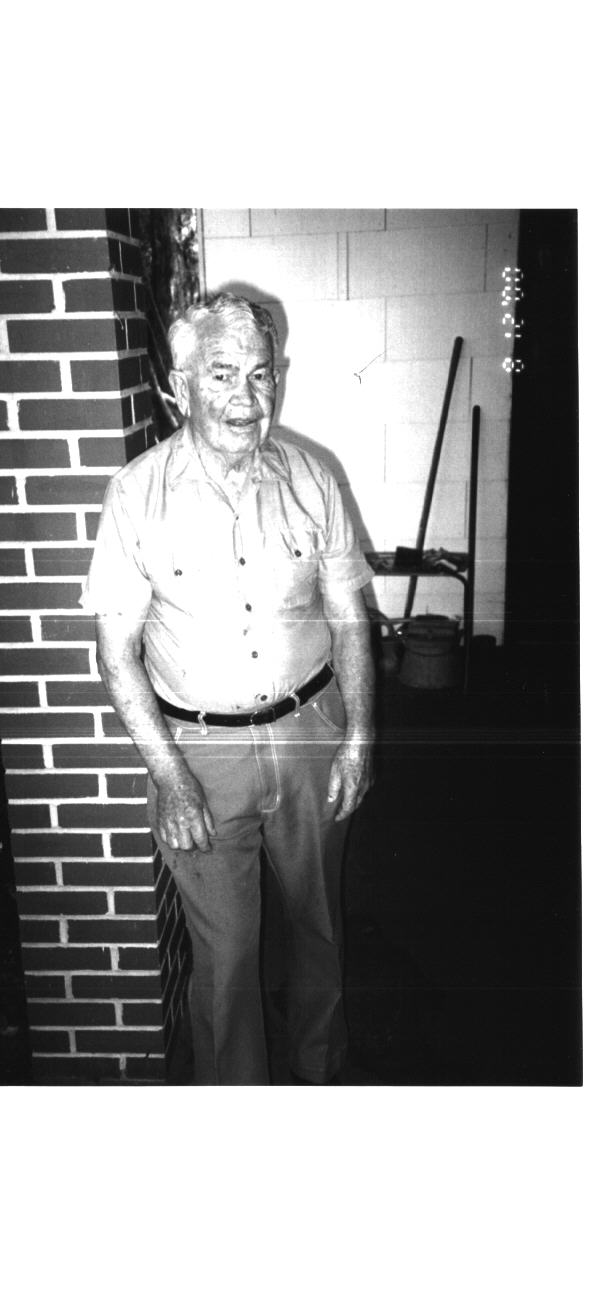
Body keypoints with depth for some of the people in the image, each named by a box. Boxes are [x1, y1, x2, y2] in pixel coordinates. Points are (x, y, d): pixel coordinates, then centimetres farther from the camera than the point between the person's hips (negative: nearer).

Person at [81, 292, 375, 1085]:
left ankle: (320, 1068, 48)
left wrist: (358, 738, -1)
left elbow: (349, 618, 4)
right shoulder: (138, 493, -10)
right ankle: (236, 1092, 37)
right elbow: (117, 648, -7)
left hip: (310, 731, 3)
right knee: (224, 951, 9)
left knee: (319, 923, 21)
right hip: (199, 746, -2)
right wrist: (168, 773, -13)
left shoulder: (310, 480, -3)